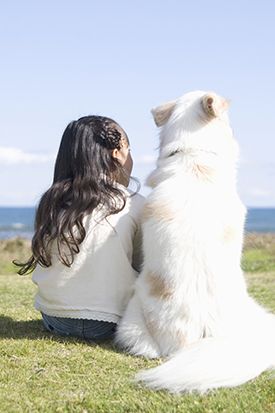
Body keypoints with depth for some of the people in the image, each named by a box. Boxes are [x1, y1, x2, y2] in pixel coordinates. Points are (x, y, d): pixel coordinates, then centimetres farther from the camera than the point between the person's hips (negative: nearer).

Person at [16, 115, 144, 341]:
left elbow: (43, 260, 7)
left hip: (53, 320, 5)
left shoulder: (51, 202, 0)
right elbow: (141, 264, 3)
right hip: (106, 325, -4)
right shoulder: (134, 205, -9)